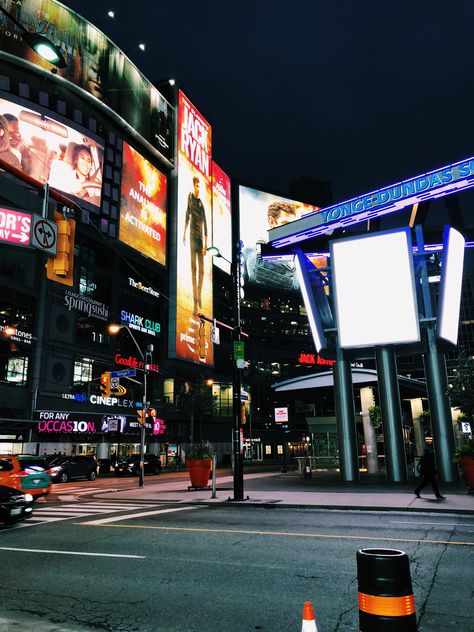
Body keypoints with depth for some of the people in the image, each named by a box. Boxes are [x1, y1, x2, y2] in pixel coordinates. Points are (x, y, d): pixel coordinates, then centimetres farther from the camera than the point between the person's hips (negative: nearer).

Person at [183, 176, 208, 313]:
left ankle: (199, 296, 19)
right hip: (192, 236, -2)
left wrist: (205, 244, -1)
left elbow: (205, 224, 4)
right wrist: (184, 234, 2)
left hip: (201, 238, 3)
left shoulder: (202, 204, 6)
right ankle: (195, 302, -6)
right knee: (194, 268, -6)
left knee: (201, 269, 4)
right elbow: (187, 215, 6)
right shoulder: (190, 197, 2)